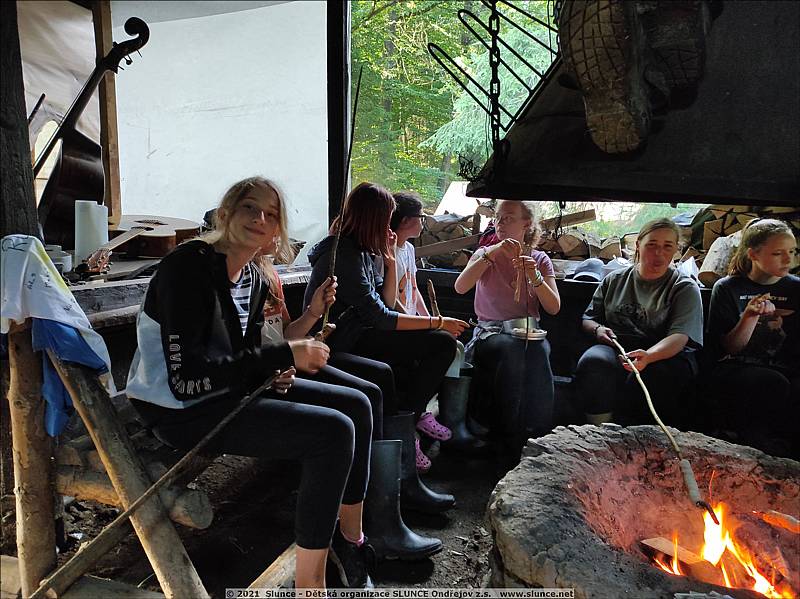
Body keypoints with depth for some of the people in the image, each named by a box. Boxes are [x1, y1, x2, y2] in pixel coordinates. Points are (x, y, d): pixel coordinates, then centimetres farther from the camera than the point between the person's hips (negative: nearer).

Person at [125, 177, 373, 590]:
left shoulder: (255, 278, 5)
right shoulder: (189, 265, -20)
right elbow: (186, 378, -27)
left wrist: (274, 373, -10)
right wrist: (285, 356, -25)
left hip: (231, 389, 9)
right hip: (182, 410, -9)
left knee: (356, 405, 5)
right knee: (333, 431, -22)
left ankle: (349, 537, 22)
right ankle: (309, 582, -7)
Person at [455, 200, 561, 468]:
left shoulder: (540, 259, 12)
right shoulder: (486, 254, 8)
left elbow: (554, 308, 1)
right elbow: (460, 287, -12)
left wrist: (535, 277, -14)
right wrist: (489, 254, -20)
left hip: (529, 333, 2)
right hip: (489, 332, -1)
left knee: (539, 351, -35)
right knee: (510, 348, -37)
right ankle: (510, 448, -29)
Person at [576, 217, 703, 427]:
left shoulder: (685, 288, 7)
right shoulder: (615, 280, 18)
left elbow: (679, 337, -9)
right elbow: (588, 319, 26)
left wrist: (648, 356, -30)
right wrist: (597, 329, 0)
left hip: (666, 355, -2)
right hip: (615, 347, 2)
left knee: (651, 374, -38)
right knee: (593, 361, -33)